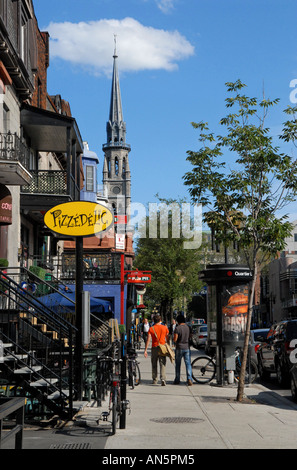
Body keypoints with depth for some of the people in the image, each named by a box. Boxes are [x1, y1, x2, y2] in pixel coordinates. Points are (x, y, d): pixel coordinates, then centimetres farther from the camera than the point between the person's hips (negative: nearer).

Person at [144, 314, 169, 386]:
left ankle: (155, 380, 21)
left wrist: (145, 350, -5)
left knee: (154, 364, 14)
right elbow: (167, 338, 7)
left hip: (154, 348, 0)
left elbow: (148, 340, -7)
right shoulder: (164, 327, 1)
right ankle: (163, 379, -19)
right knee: (163, 364, -3)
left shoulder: (151, 328, -3)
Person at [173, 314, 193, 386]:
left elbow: (175, 339, -15)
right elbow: (190, 337, 11)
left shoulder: (177, 328, -13)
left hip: (179, 348, -3)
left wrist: (176, 342, 6)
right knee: (188, 363, 2)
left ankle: (177, 380, 16)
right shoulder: (188, 327, 1)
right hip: (187, 347, 3)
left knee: (178, 364, 9)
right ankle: (189, 378, -13)